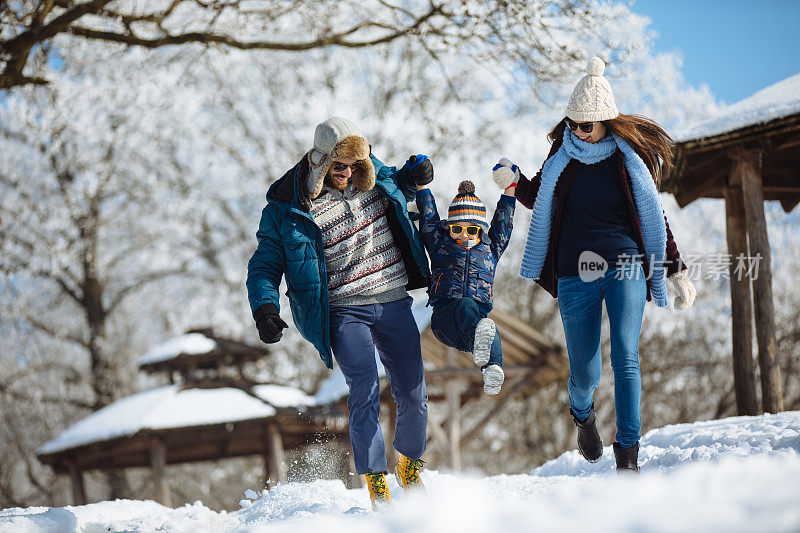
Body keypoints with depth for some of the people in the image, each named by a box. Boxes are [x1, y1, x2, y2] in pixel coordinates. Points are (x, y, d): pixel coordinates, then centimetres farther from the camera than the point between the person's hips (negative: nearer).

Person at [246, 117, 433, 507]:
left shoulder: (372, 177, 4)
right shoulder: (287, 209, -8)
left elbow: (396, 189, 29)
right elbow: (264, 266, -2)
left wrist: (413, 178, 6)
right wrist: (265, 308, -19)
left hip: (394, 302, 4)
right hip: (345, 311, -4)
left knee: (413, 395, 5)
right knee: (364, 392, -19)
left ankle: (410, 464, 30)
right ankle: (376, 483, -7)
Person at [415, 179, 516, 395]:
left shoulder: (490, 250, 27)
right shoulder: (440, 245, 23)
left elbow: (503, 220, 28)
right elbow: (428, 215, 22)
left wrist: (510, 187, 26)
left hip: (479, 318, 2)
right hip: (444, 318, -1)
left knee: (491, 328, -37)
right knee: (466, 306, -39)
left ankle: (493, 373, -66)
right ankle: (478, 339, -73)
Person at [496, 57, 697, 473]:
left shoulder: (630, 158, 3)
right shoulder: (563, 156, 8)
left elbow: (654, 217, 11)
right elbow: (538, 199, 22)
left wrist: (676, 272, 10)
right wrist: (515, 182, 1)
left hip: (625, 267, -1)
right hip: (575, 274, 1)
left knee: (626, 357, -17)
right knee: (584, 373, 2)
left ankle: (628, 454, -13)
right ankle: (582, 415, 38)